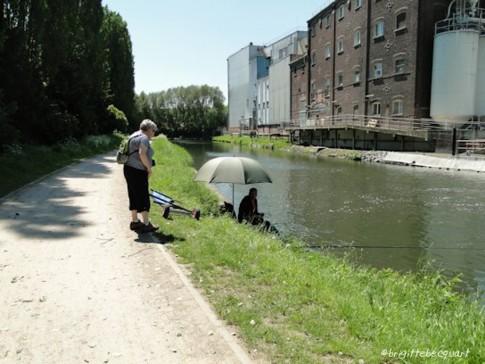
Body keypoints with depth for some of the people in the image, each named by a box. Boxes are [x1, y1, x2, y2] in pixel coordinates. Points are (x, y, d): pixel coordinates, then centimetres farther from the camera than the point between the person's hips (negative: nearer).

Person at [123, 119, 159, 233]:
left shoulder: (135, 135, 19)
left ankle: (134, 222, 25)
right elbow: (142, 154, -26)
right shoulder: (144, 138, -12)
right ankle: (146, 225, 0)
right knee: (143, 198, -4)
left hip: (129, 168, 10)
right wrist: (149, 168, -15)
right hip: (137, 171, -10)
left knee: (134, 196, 16)